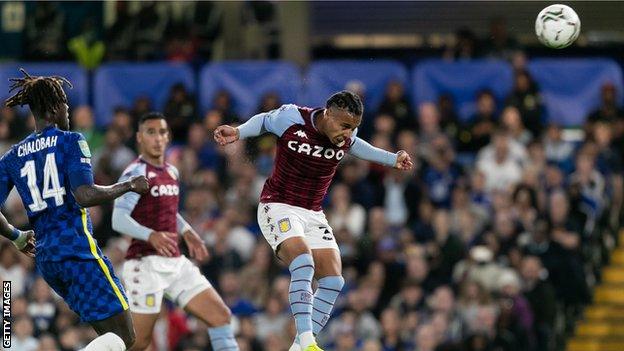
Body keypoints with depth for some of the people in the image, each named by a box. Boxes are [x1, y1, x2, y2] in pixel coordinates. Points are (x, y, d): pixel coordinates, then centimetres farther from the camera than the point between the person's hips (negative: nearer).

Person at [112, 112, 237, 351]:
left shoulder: (171, 172, 15)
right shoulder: (136, 174, -10)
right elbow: (119, 220, -23)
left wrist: (187, 232, 19)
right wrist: (151, 236, -38)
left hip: (176, 263, 8)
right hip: (146, 263, -8)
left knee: (221, 316, -2)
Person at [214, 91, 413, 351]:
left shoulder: (346, 136, -4)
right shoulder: (291, 118, -18)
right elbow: (263, 121, 4)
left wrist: (393, 159, 21)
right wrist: (237, 132, -11)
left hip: (313, 213, 6)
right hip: (278, 208, -6)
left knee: (333, 280, -5)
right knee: (303, 263, -30)